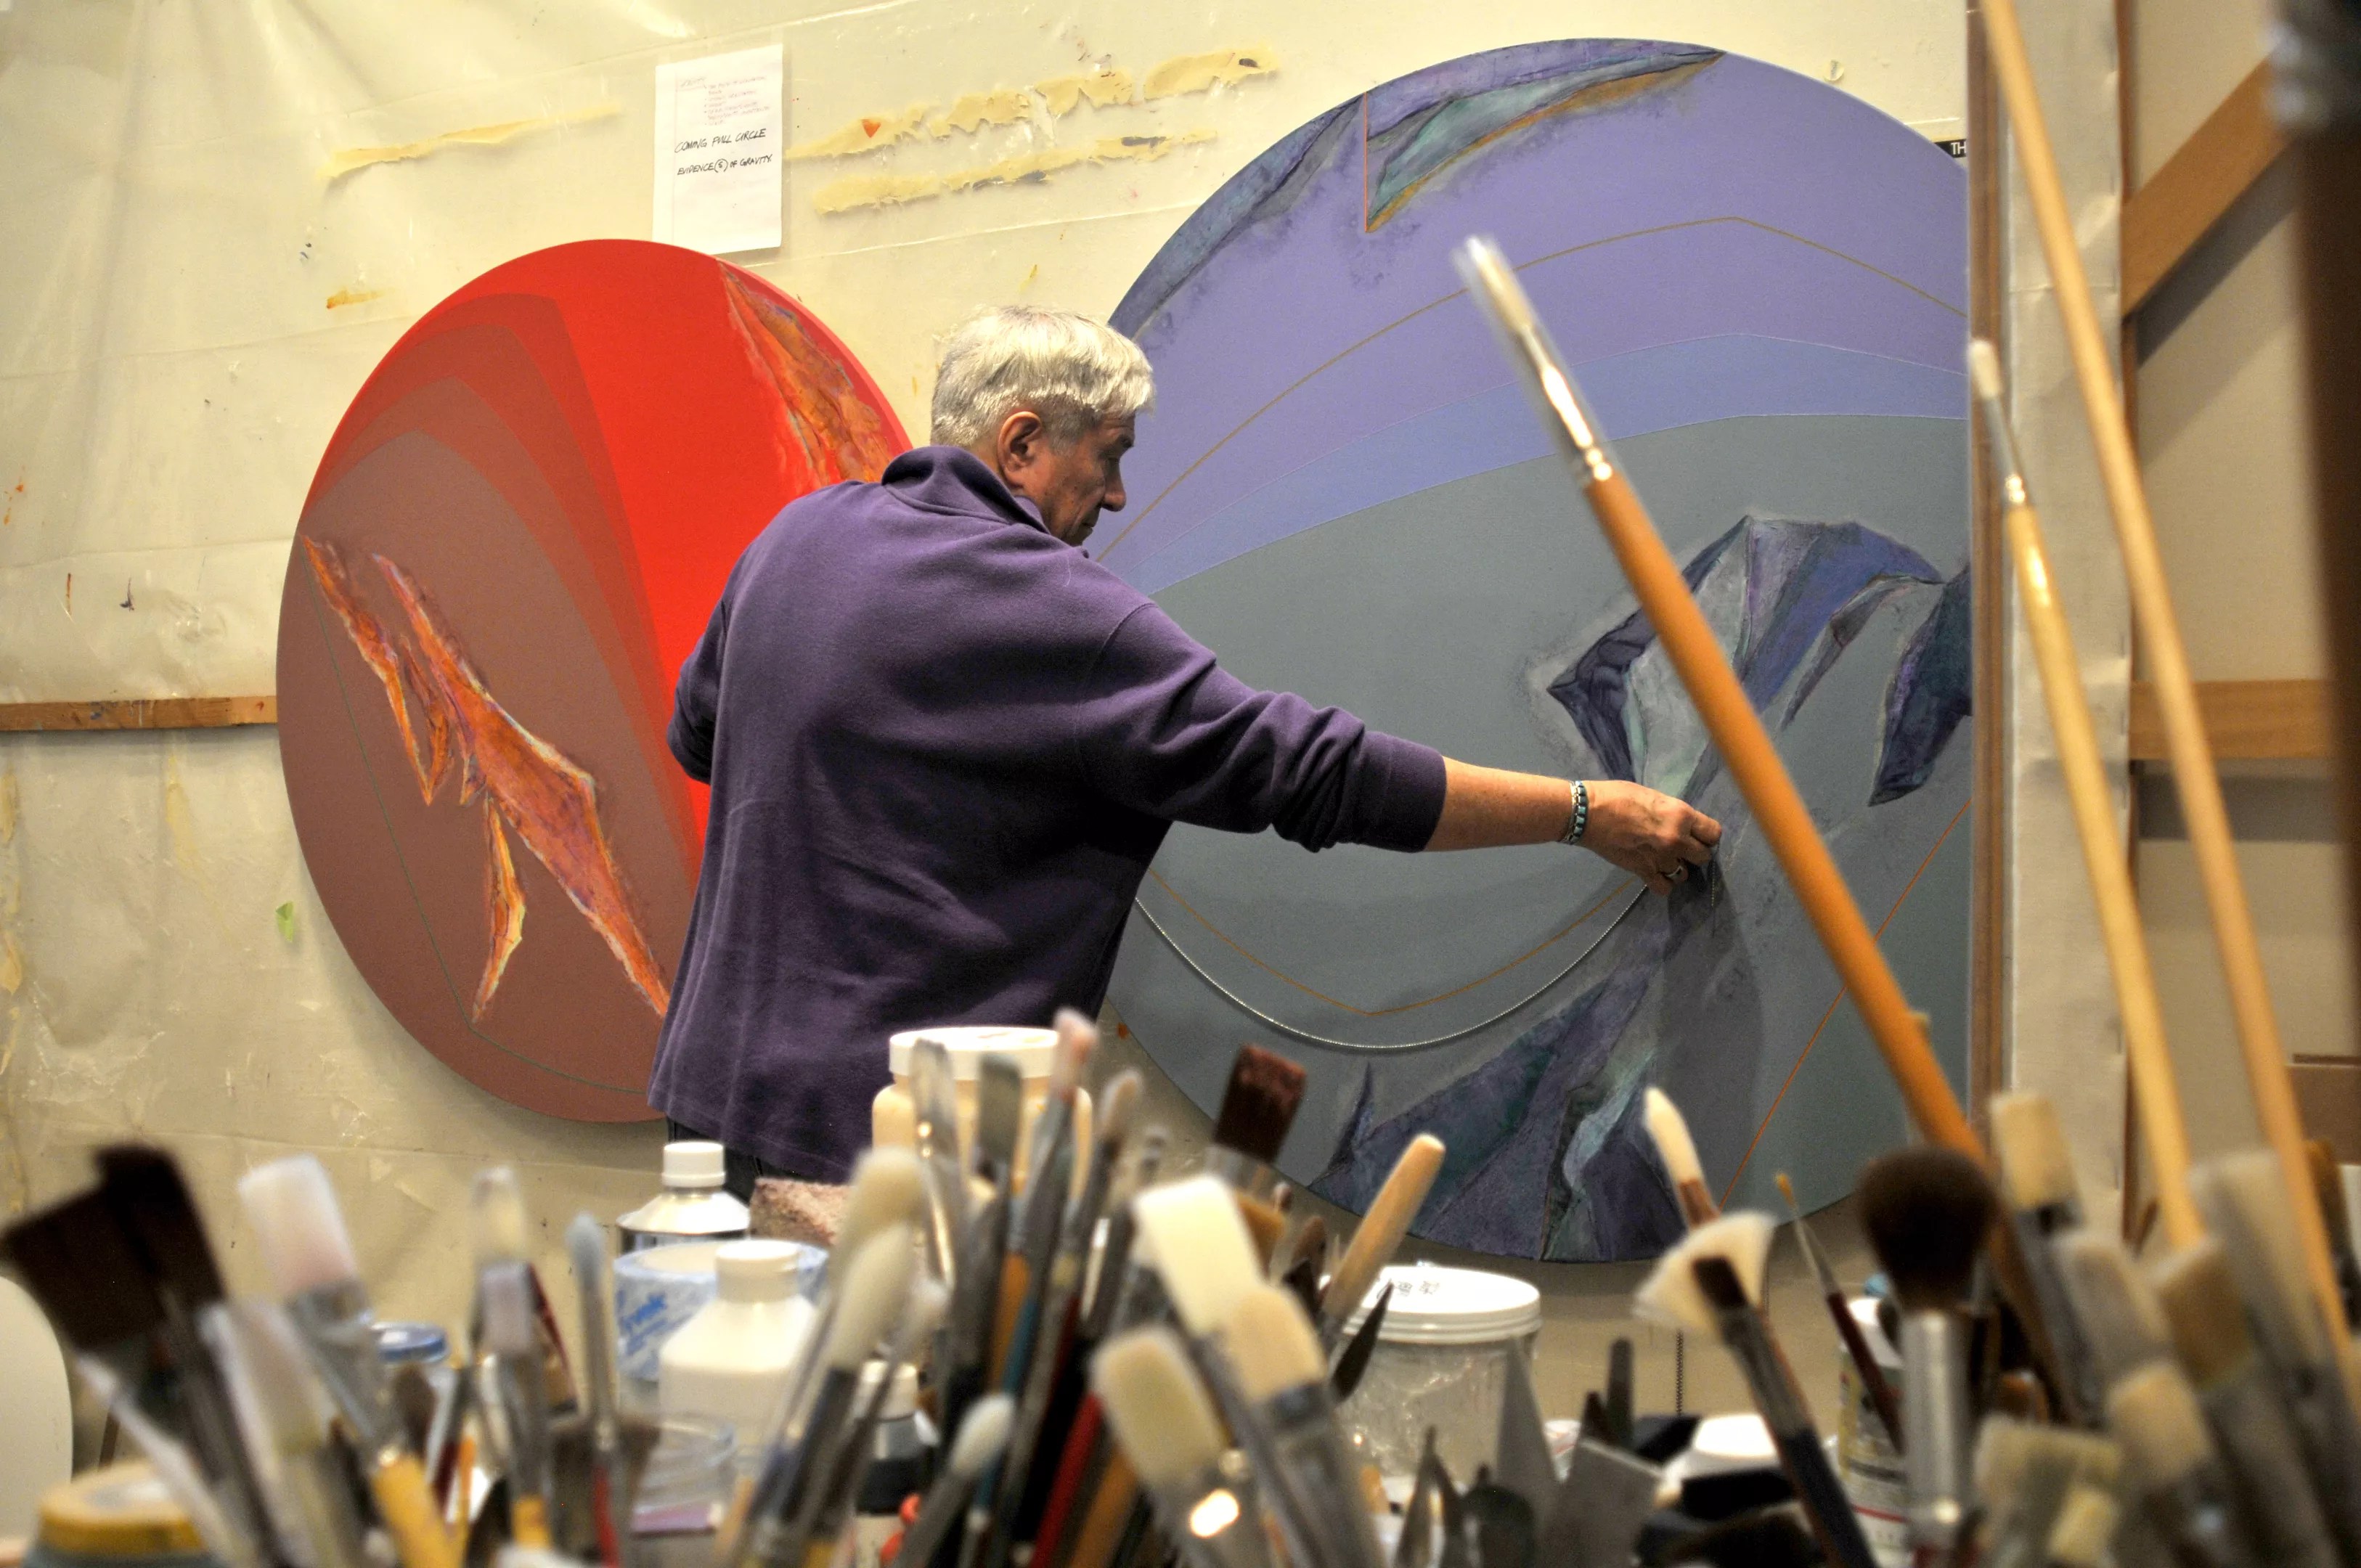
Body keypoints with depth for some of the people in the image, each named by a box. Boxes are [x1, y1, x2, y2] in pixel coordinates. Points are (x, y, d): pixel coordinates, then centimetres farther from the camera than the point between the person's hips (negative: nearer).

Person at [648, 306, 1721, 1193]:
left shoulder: (795, 535, 8)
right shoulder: (1048, 611, -16)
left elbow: (697, 735, 25)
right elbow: (1312, 772, -17)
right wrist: (1588, 812, -10)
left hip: (716, 1083, 9)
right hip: (869, 1134, -8)